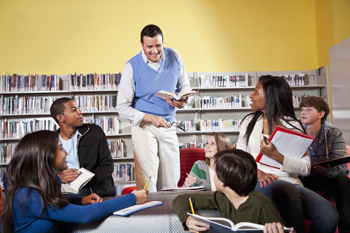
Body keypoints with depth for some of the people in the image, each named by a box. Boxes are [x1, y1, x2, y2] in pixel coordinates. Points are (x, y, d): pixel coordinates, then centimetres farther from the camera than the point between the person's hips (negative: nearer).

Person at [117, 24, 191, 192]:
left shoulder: (174, 57, -1)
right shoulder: (132, 67, -11)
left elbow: (184, 86, 13)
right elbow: (122, 107, -9)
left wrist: (183, 101, -11)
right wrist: (149, 117, -21)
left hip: (169, 126, 4)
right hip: (143, 127, -3)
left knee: (172, 180, 8)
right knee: (147, 181, -8)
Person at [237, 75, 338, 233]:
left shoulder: (293, 125, 6)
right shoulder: (249, 122, 13)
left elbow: (305, 168, -4)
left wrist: (276, 155, -19)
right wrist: (258, 173, -13)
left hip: (291, 183, 1)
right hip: (260, 183, 0)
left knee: (329, 214, -25)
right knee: (287, 191, -35)